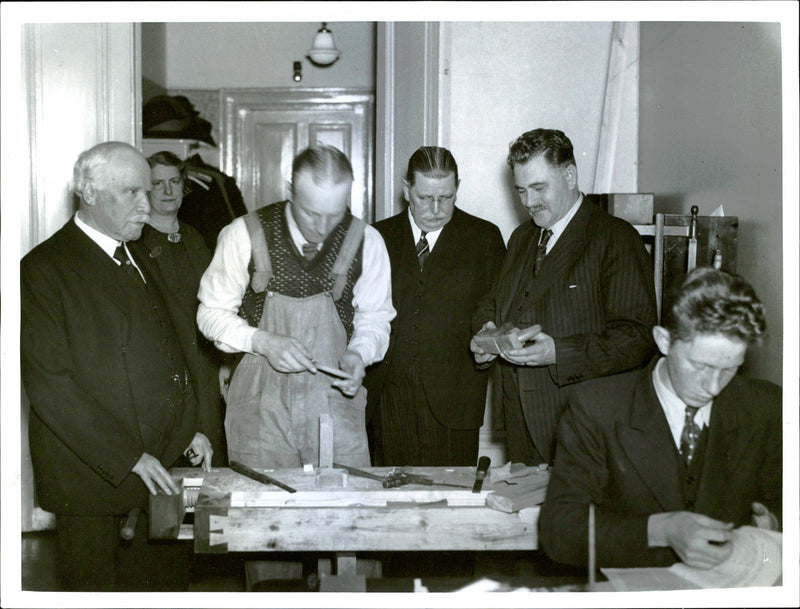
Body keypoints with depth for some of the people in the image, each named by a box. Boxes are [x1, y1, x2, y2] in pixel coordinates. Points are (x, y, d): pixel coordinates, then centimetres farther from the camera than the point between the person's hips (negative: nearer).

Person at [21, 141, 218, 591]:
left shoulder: (143, 263, 16)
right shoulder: (43, 268, -10)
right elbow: (51, 385, -17)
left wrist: (194, 427, 8)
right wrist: (129, 457, -19)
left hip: (162, 469, 7)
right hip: (94, 477, -7)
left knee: (169, 581, 11)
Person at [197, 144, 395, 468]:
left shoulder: (366, 242, -2)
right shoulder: (245, 235, -7)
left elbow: (374, 318, 11)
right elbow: (212, 313, 2)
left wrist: (359, 354, -9)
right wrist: (261, 341, -14)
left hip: (335, 397, 1)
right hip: (260, 402, -1)